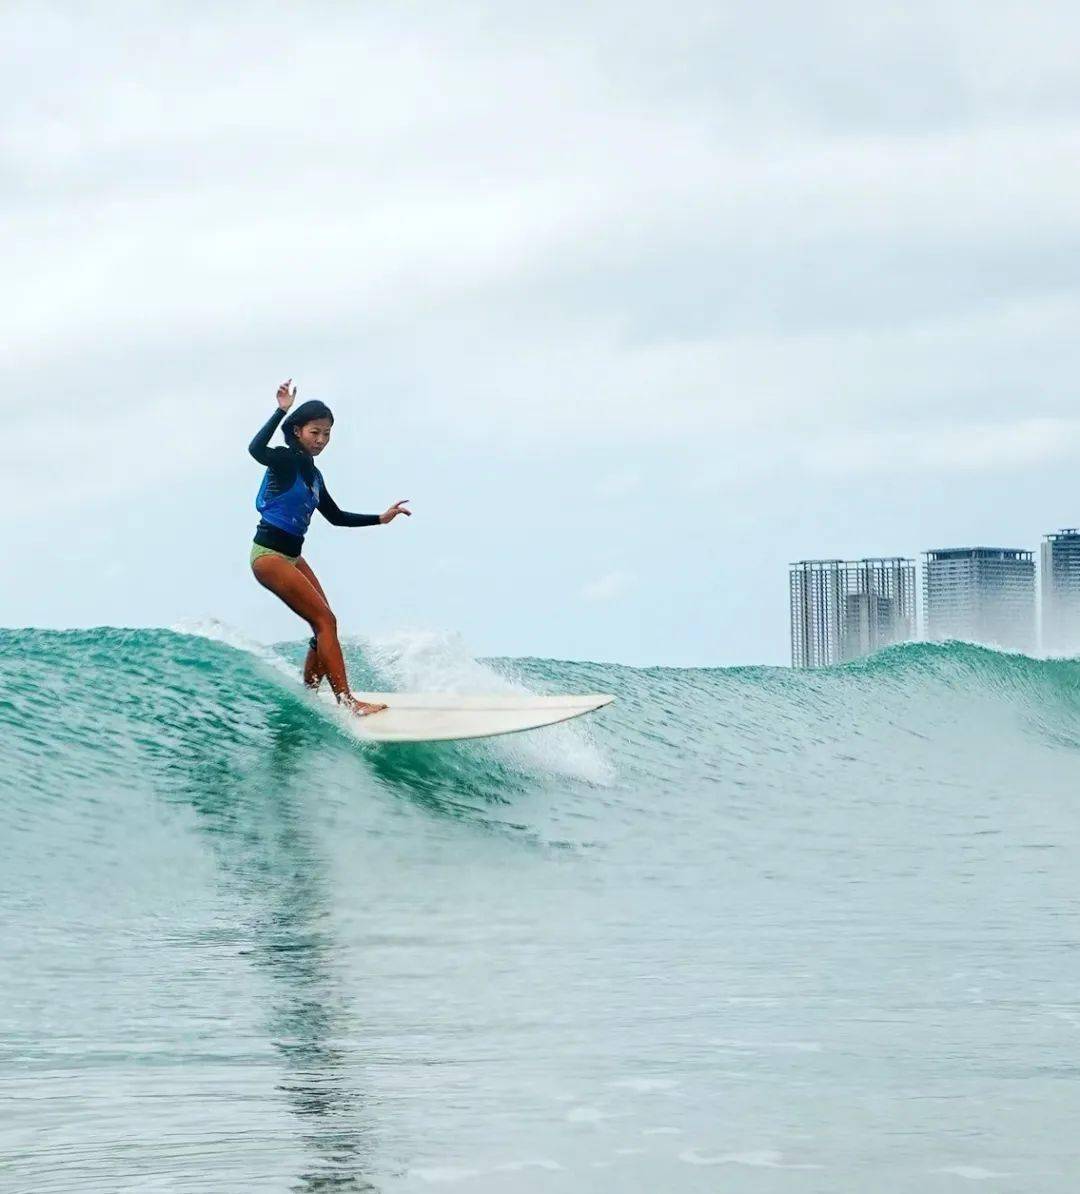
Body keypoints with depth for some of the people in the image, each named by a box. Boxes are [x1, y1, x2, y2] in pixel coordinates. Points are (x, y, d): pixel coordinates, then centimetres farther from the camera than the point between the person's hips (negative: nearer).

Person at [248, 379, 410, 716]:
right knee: (325, 621, -14)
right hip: (269, 554, -9)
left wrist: (380, 519, 16)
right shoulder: (285, 460, -11)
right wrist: (282, 411, -33)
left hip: (291, 556, 9)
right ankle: (347, 701, -17)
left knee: (324, 626, 4)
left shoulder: (313, 475, 14)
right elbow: (256, 449, -34)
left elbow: (337, 517, 22)